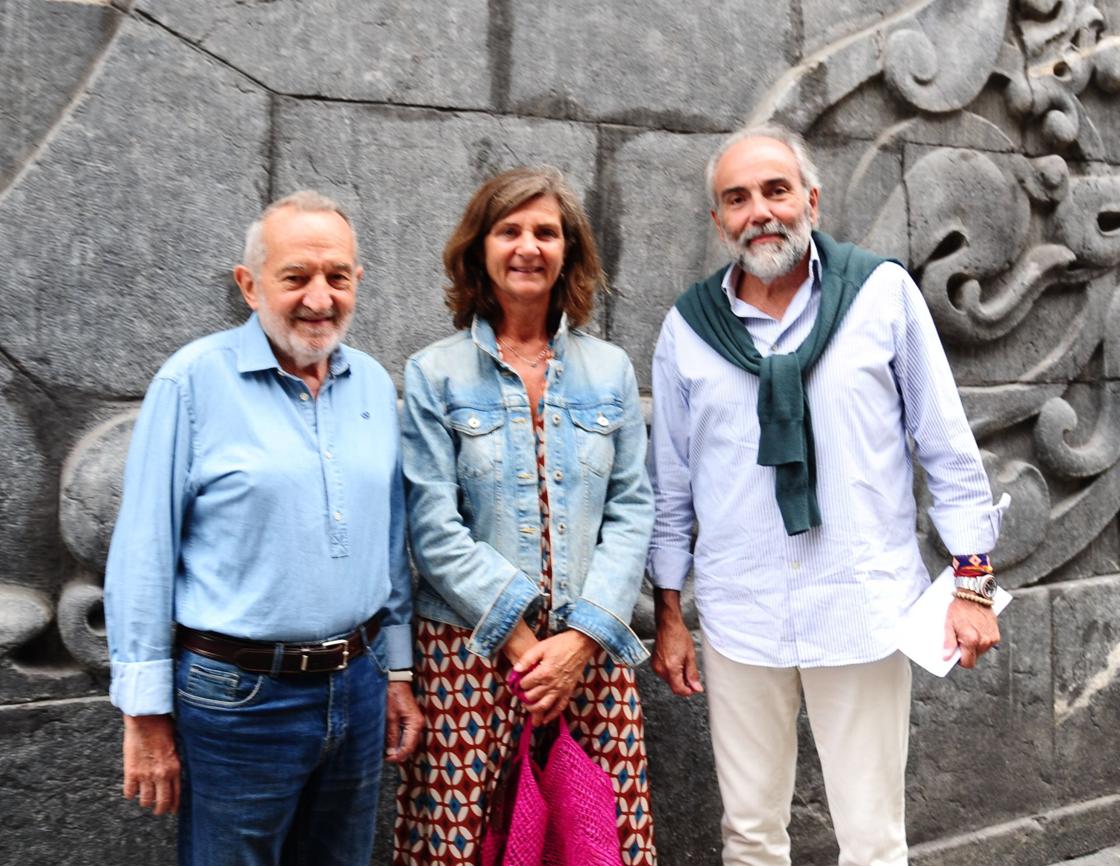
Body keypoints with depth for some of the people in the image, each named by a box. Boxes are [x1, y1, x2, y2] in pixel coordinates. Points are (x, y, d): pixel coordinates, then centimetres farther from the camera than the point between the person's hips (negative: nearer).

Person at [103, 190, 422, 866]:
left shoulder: (375, 385, 5)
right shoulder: (195, 381, -11)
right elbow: (144, 555, -10)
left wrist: (398, 671, 13)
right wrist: (146, 714, -9)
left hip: (357, 686, 5)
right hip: (237, 697, -5)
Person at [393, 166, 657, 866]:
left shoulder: (610, 370, 8)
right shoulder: (436, 375, 1)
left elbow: (632, 510, 4)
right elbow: (435, 526, -6)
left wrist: (584, 635, -7)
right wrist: (519, 636, -11)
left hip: (591, 646, 2)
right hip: (472, 647, -2)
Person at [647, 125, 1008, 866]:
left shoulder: (883, 292, -3)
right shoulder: (689, 327, 2)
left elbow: (948, 449, 0)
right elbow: (671, 485, 8)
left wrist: (973, 582, -1)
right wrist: (668, 616, 9)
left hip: (865, 609, -2)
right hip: (740, 617, 2)